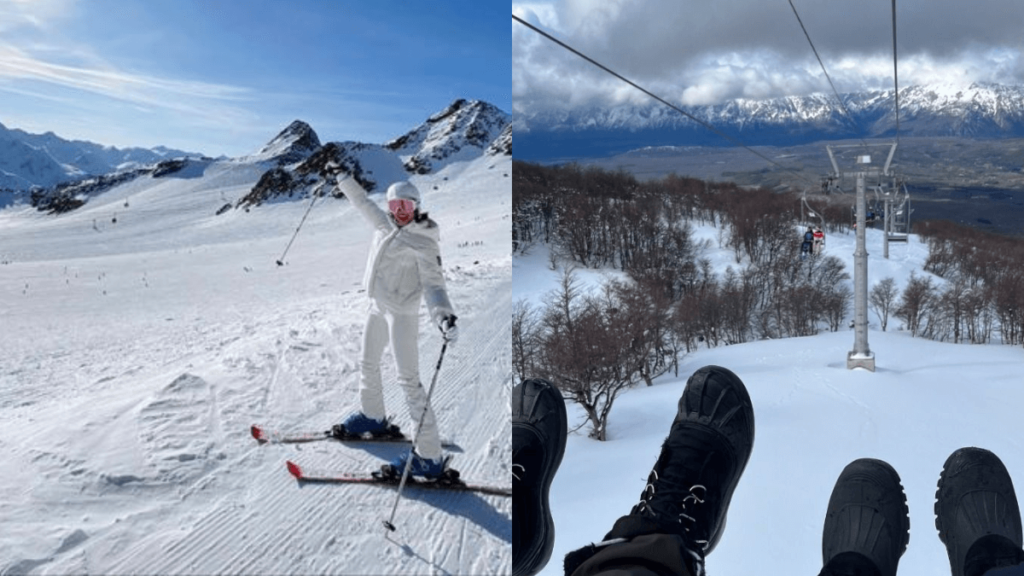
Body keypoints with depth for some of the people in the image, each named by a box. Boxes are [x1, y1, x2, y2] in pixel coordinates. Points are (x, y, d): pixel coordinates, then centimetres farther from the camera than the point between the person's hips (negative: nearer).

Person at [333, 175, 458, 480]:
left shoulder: (424, 242, -16)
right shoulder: (386, 224, 4)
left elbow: (433, 283, -20)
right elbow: (362, 202, 18)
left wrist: (444, 316, -36)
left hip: (402, 312, -8)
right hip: (376, 307, 8)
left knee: (408, 380, -12)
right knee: (368, 364, 23)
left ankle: (429, 456, -11)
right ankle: (372, 417, 49)